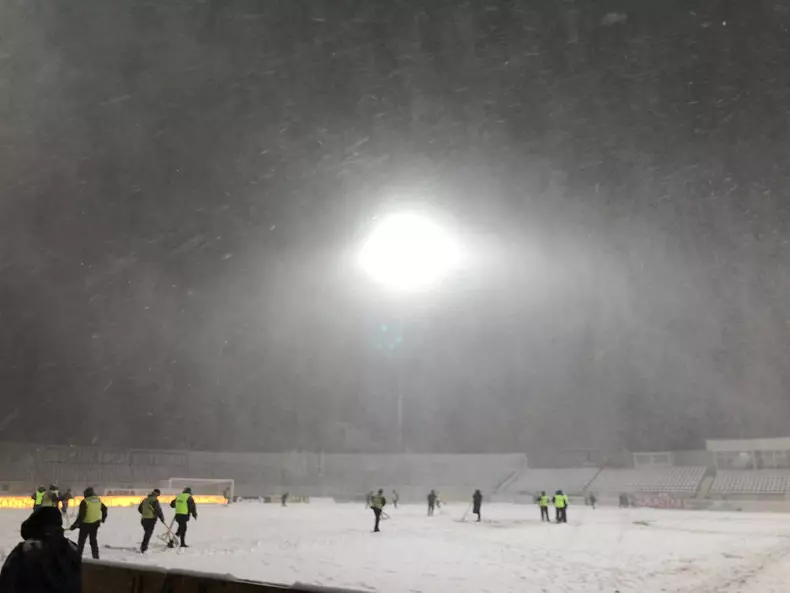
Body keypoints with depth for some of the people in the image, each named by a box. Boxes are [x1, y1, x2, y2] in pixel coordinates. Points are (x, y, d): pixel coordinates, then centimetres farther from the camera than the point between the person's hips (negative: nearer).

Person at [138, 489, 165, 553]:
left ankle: (144, 547, 24)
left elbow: (139, 509, 20)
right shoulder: (154, 500, -12)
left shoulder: (145, 499, 11)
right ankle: (143, 548, -5)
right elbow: (158, 510, -14)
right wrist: (162, 518, -2)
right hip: (151, 519, -7)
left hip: (144, 519, 7)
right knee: (148, 534, -2)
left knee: (147, 533, 20)